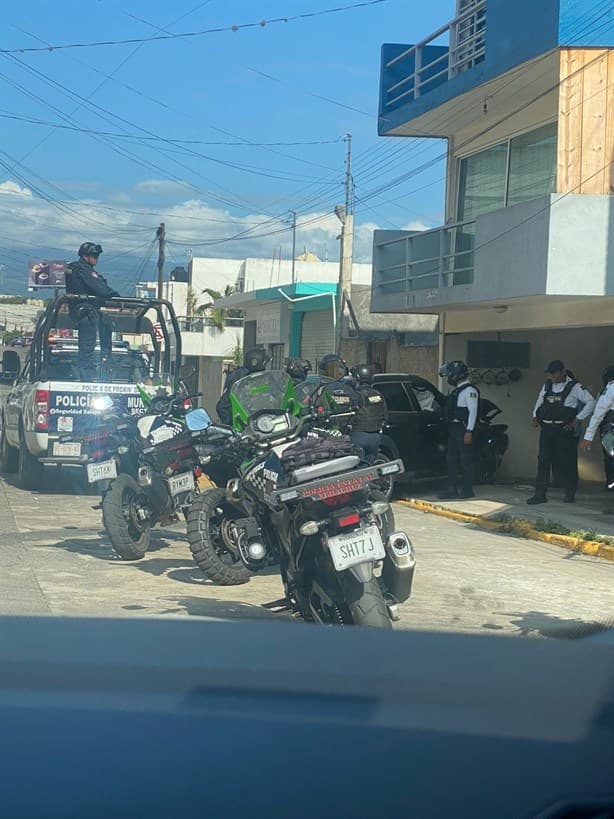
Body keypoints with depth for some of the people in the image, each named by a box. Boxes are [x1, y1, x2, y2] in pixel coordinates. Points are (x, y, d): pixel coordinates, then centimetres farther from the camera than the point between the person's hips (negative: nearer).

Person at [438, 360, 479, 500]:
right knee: (451, 459, 8)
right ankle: (452, 489, 12)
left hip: (464, 429, -10)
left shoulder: (469, 390, -10)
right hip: (454, 428, 10)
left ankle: (467, 490, 2)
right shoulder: (457, 390, 18)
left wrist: (469, 431, -21)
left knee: (465, 460, -4)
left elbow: (473, 411, -16)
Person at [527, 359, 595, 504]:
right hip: (546, 429, 5)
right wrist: (535, 416, 9)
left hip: (564, 430, -5)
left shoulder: (574, 387, -5)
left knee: (566, 461, 1)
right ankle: (540, 494, 0)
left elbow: (590, 402, -7)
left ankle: (570, 493, 14)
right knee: (543, 460, 0)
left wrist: (577, 420, -10)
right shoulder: (547, 386, 12)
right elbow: (539, 401, 26)